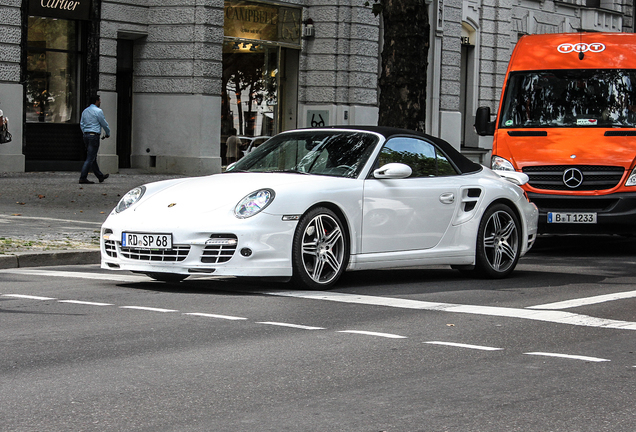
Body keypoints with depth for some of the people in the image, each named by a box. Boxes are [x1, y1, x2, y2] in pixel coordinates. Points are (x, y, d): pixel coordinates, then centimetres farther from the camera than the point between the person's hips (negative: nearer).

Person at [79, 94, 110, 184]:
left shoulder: (85, 111, 13)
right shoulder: (98, 111, -10)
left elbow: (81, 124, 17)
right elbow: (104, 124, -4)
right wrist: (108, 133, 12)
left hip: (86, 135, 9)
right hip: (94, 135, -9)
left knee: (93, 158, 15)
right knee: (90, 158, -7)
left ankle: (100, 176, 26)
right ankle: (83, 178, -11)